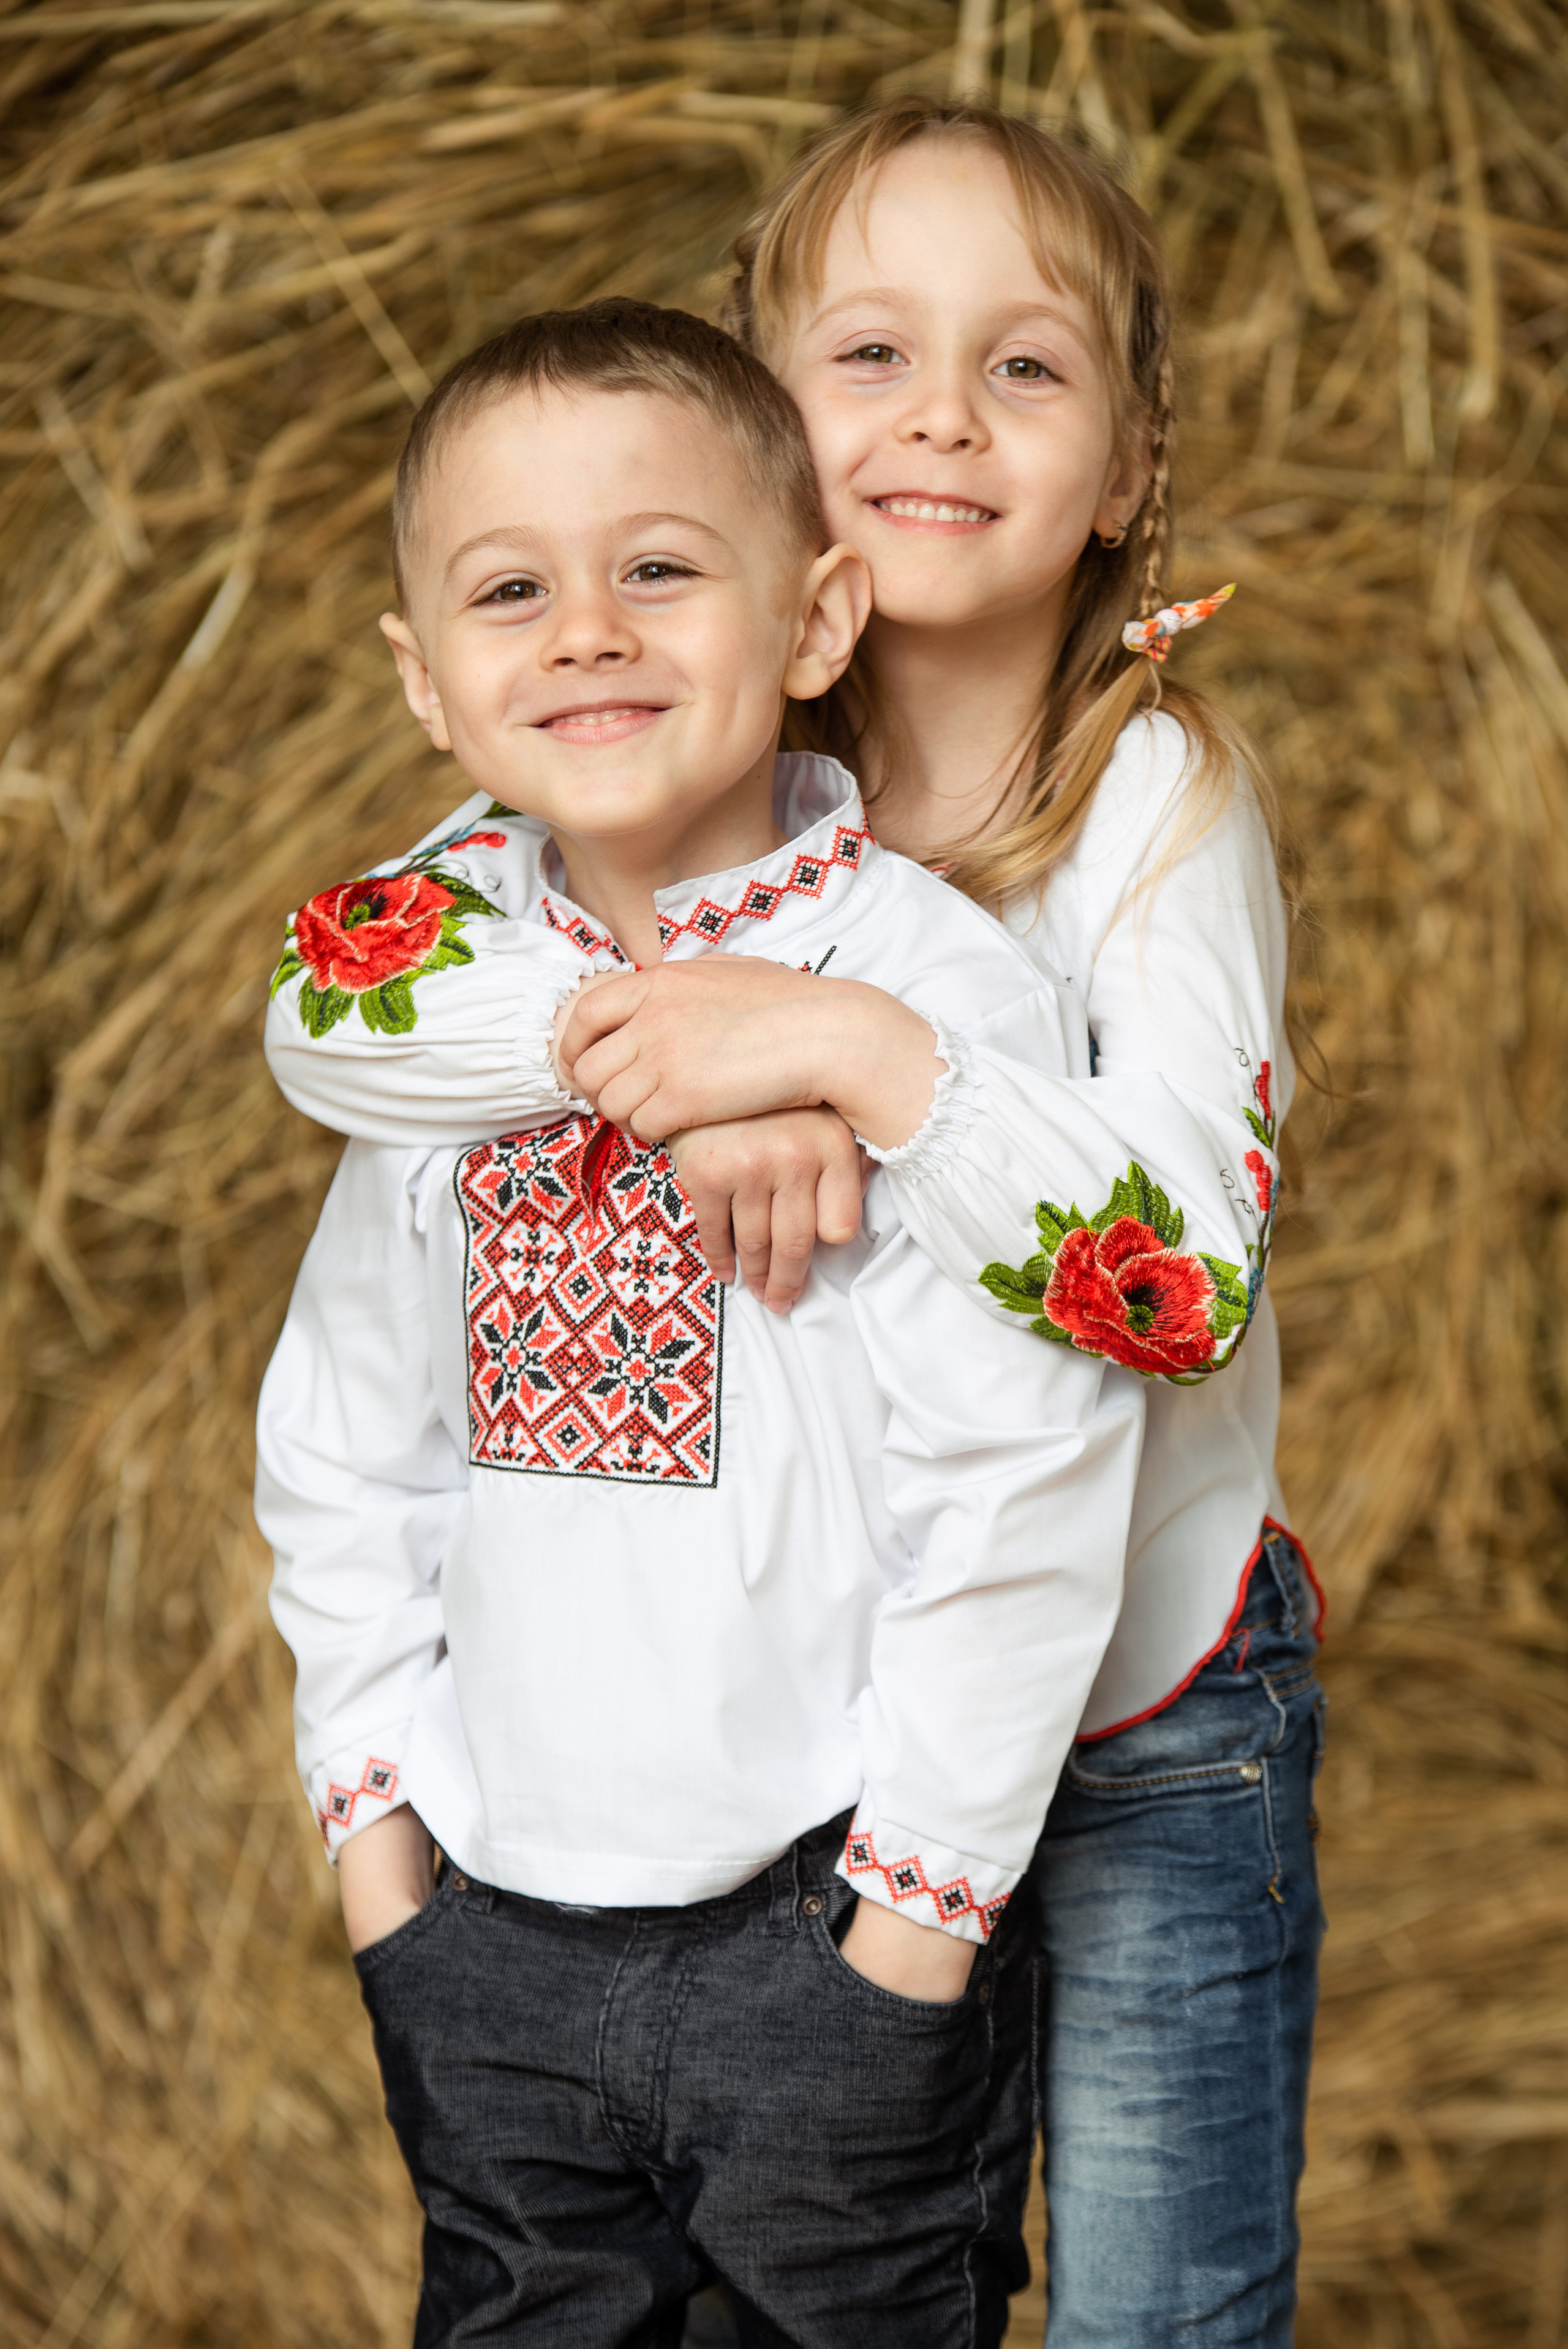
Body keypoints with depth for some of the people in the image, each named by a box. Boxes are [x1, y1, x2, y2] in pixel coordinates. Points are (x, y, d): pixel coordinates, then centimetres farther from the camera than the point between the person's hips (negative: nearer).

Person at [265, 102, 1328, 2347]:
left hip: (1146, 1720, -3)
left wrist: (853, 1047, -35)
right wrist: (673, 1047, -32)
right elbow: (321, 1007, -18)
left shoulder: (1163, 793, -14)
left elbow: (1189, 1281, -27)